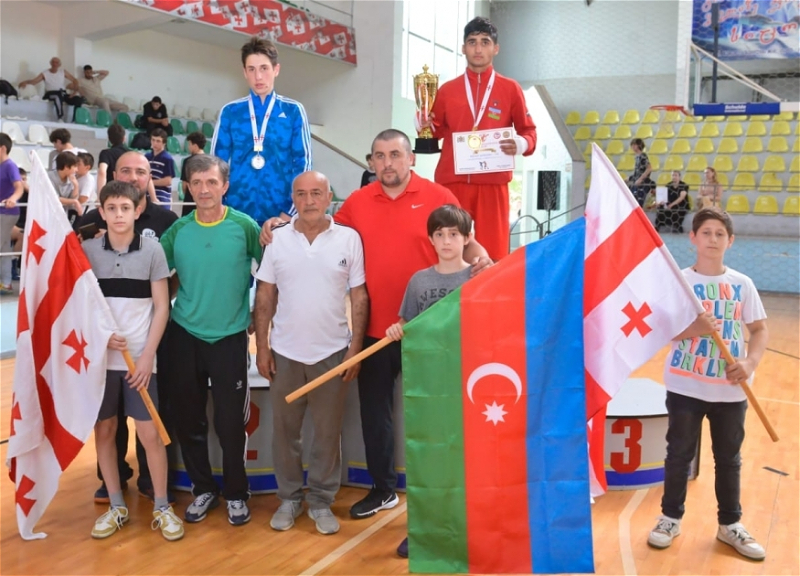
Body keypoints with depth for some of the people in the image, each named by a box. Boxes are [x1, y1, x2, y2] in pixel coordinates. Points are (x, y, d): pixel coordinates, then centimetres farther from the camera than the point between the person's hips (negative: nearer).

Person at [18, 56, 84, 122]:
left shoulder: (63, 72, 13)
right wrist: (25, 82, -25)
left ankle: (74, 121, -21)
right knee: (58, 96, -42)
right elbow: (34, 81, -3)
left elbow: (74, 81, 12)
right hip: (51, 94, -3)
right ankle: (60, 119, -49)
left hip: (63, 94, 3)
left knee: (79, 99, -23)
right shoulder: (45, 74, 7)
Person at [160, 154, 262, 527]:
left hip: (230, 337, -2)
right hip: (184, 336, 3)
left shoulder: (244, 226, -7)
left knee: (230, 422, 2)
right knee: (189, 419, 11)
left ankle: (236, 493, 22)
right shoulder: (178, 230, -1)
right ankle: (203, 489, 29)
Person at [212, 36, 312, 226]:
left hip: (280, 215, -1)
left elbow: (303, 164, 1)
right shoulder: (229, 112, 5)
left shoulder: (293, 111, 2)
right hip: (236, 214, 1)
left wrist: (289, 213, -5)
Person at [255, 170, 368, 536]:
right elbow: (265, 296, 4)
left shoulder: (348, 238, -3)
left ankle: (321, 501, 24)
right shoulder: (277, 239, 0)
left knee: (328, 432, 9)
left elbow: (359, 296, -1)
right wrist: (262, 347, 0)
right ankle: (289, 498, 27)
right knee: (284, 430, 11)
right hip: (284, 352, 1)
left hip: (332, 351, -1)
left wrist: (355, 348, -5)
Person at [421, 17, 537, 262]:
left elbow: (529, 131, 9)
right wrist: (426, 126, -6)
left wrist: (520, 144, -13)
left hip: (493, 181, -1)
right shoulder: (447, 90, 11)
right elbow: (437, 131, 16)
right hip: (452, 179, 2)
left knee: (493, 249, -3)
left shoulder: (510, 89, 7)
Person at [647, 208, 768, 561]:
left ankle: (730, 525, 30)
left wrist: (750, 362, -15)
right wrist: (692, 329, -26)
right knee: (679, 454, 10)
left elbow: (760, 329, 2)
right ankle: (671, 518, 26)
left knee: (728, 458, 14)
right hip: (685, 385, -2)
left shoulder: (742, 284, 1)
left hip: (730, 389, 2)